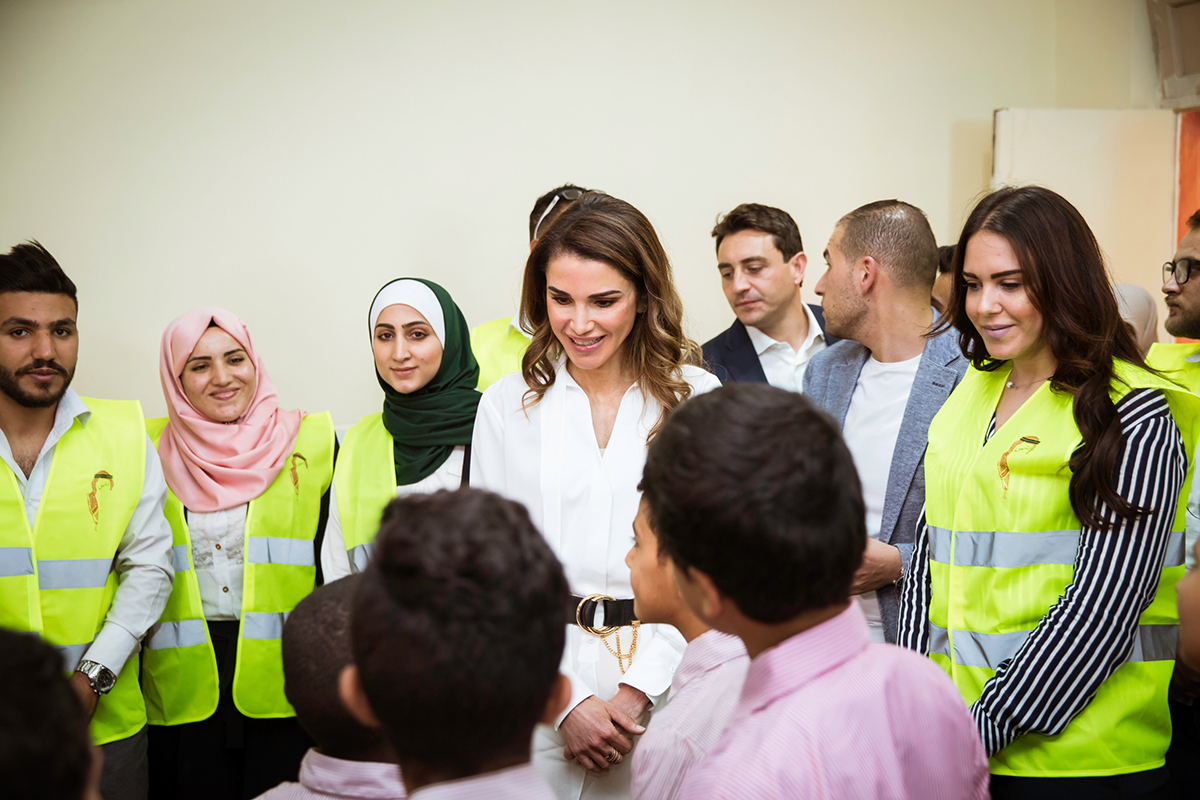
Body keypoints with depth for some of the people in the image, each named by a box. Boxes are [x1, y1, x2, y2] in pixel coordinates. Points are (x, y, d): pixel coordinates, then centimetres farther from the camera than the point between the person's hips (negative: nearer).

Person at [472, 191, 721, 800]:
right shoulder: (507, 406, 2)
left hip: (663, 679, 0)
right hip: (541, 676, 1)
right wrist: (567, 702, -9)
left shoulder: (698, 399, -1)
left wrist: (638, 690, -11)